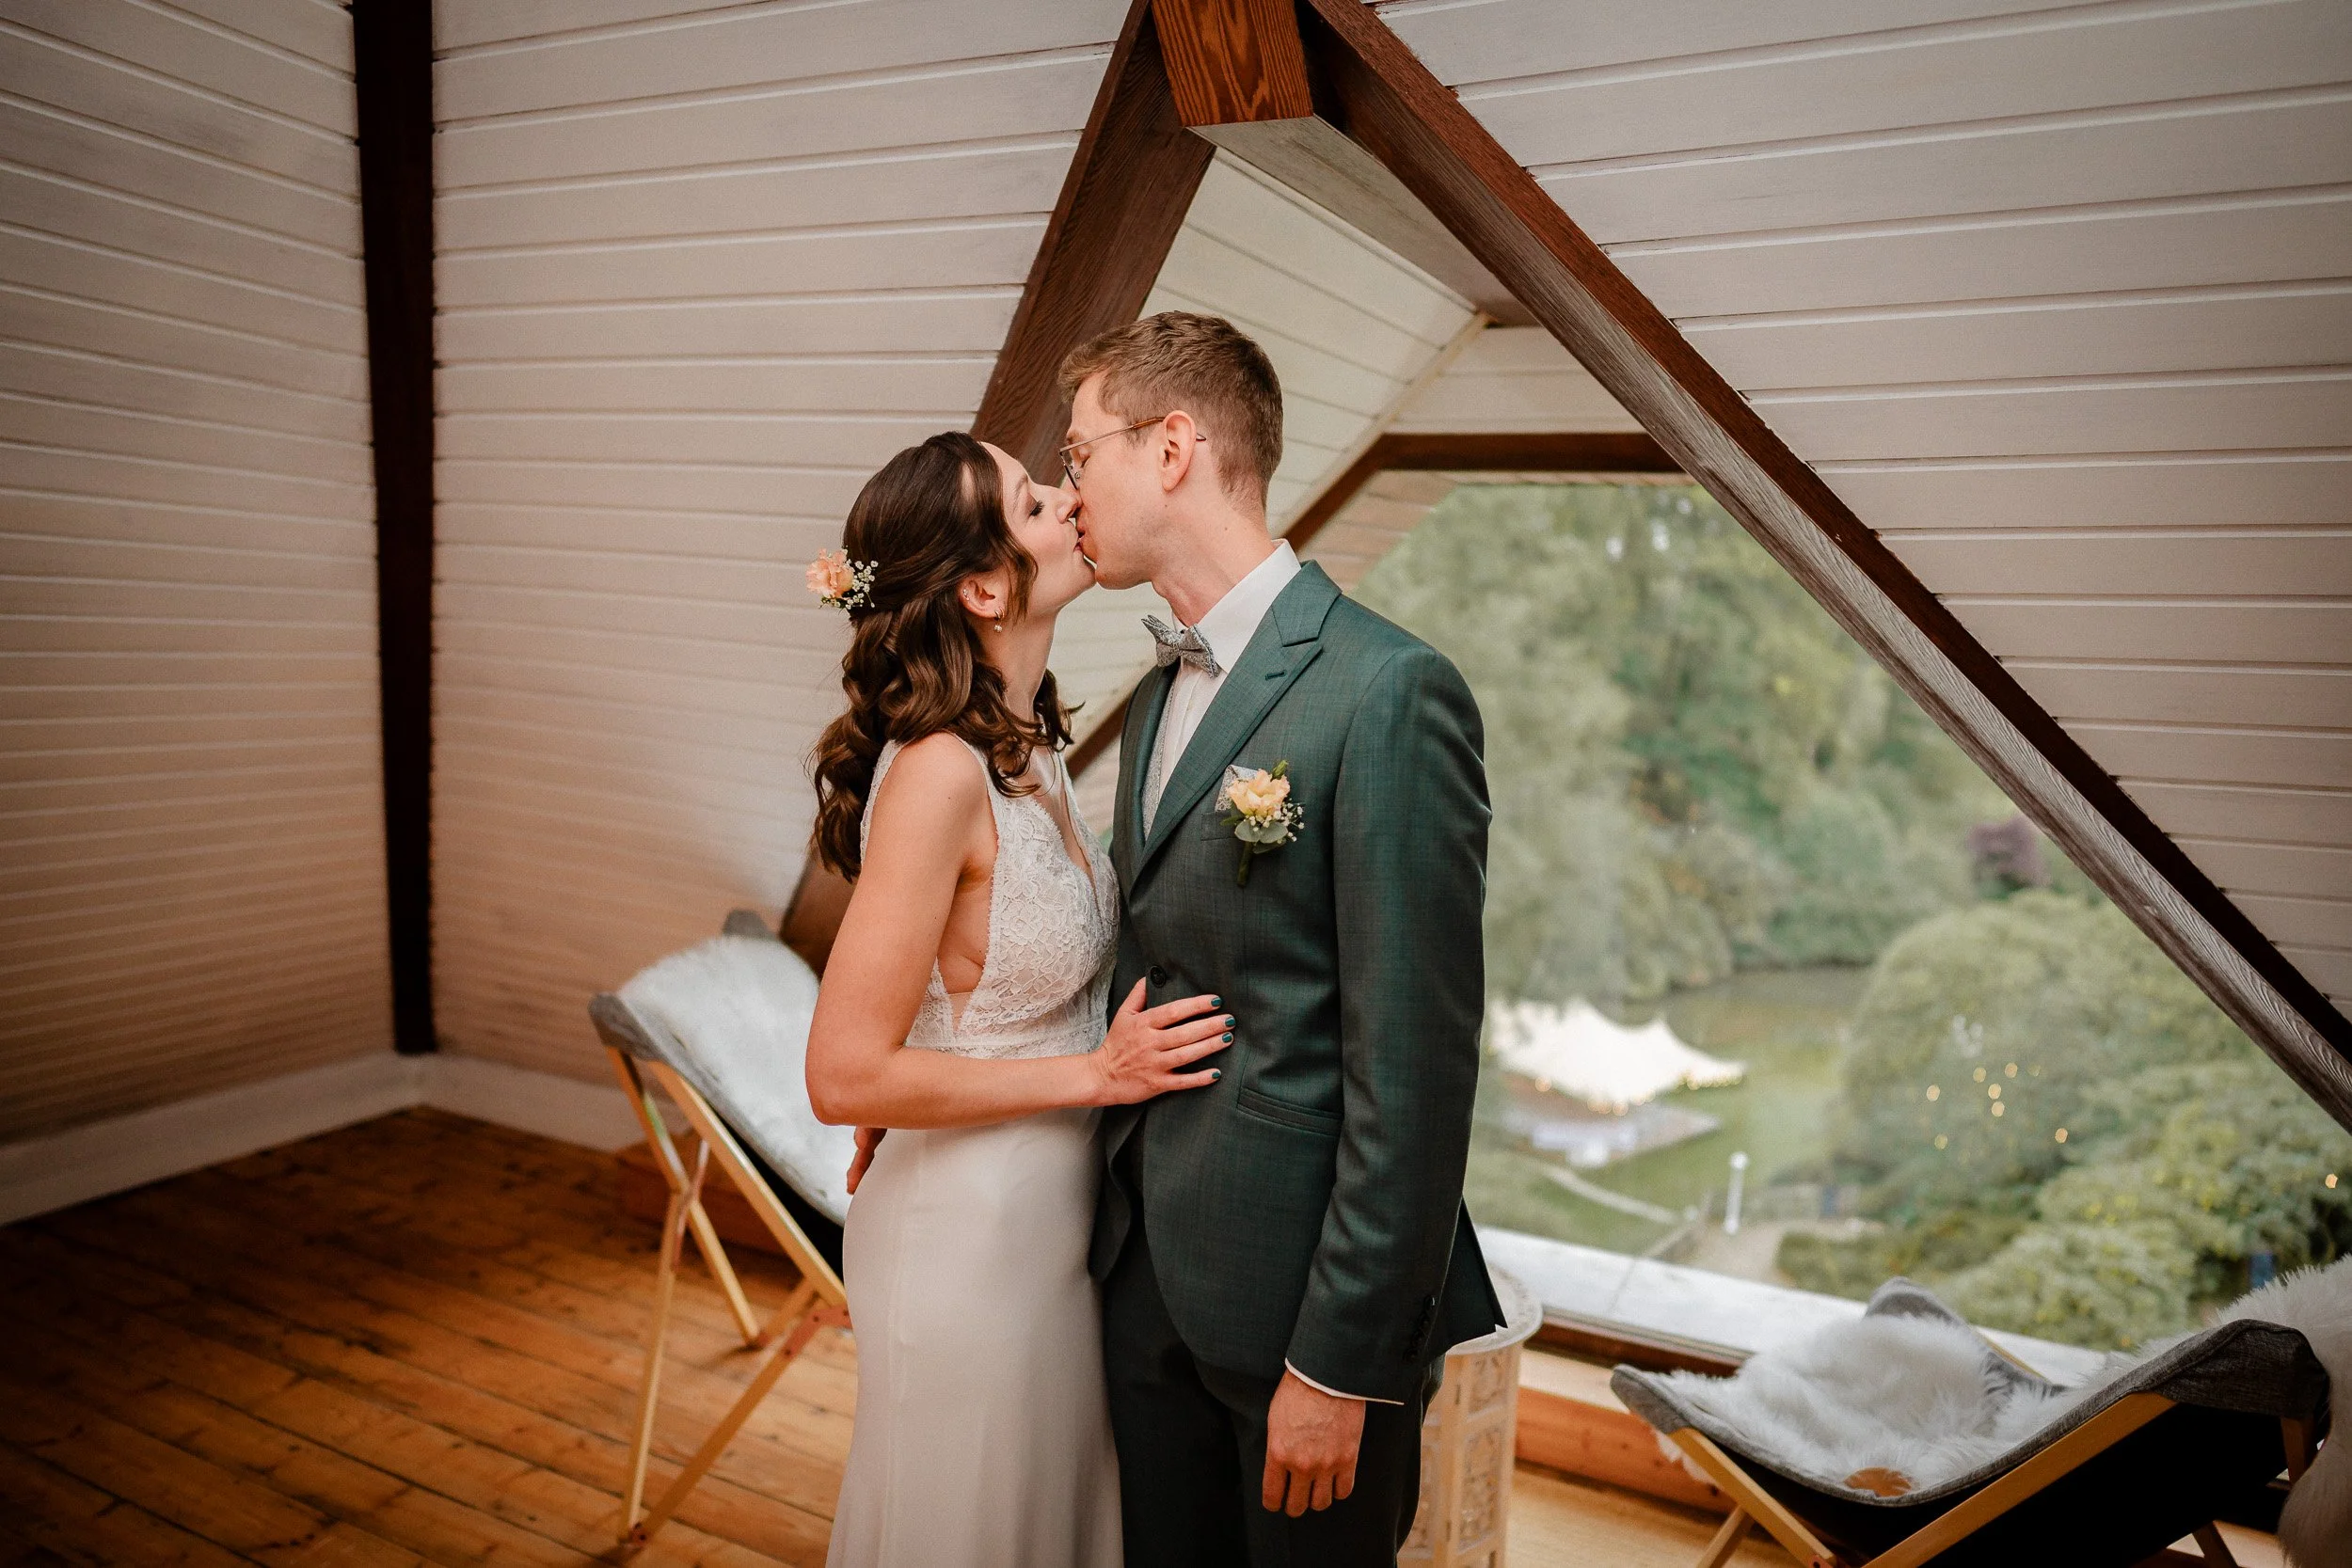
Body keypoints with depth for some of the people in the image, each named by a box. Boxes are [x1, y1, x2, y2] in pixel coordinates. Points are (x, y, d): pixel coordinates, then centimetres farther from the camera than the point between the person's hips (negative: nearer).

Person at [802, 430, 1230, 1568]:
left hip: (1051, 1219, 8)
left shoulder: (1025, 745, 1)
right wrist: (1096, 1072, -19)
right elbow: (844, 1076, -23)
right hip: (974, 1238, -8)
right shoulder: (939, 772, -25)